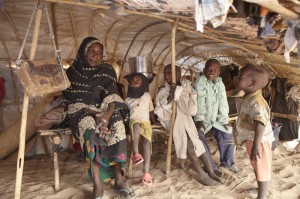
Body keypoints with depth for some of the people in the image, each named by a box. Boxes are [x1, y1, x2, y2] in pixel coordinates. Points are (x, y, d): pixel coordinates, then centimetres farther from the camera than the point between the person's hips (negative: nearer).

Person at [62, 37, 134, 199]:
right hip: (80, 111, -1)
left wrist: (108, 114, -28)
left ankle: (119, 179, -27)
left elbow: (112, 97, -7)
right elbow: (70, 98, -4)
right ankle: (97, 183, -33)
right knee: (89, 124, -37)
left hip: (102, 109, 2)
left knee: (117, 121, -33)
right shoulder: (72, 71, 4)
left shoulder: (107, 71, 6)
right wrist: (90, 111, -21)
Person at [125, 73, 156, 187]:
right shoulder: (127, 98, 20)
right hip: (133, 120, -1)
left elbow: (151, 111, 24)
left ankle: (146, 172, -32)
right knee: (137, 125, -40)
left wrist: (155, 122, 17)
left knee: (147, 142, -27)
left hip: (146, 122, 1)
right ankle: (135, 154, -45)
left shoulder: (147, 96, 20)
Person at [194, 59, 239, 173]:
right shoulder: (200, 82, -16)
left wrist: (224, 120, -2)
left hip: (215, 118, 6)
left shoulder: (220, 84, 2)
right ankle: (210, 166, -9)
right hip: (202, 118, -5)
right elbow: (199, 101, -24)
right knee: (199, 138, -23)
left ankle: (227, 162, 21)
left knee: (227, 135, 2)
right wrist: (199, 119, -30)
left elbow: (223, 103, 2)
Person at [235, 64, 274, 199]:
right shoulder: (249, 98, 5)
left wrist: (256, 145, -40)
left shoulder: (256, 101, -28)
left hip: (259, 141, -10)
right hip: (251, 139, 10)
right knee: (256, 166, 25)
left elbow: (260, 124, -38)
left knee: (262, 168, 7)